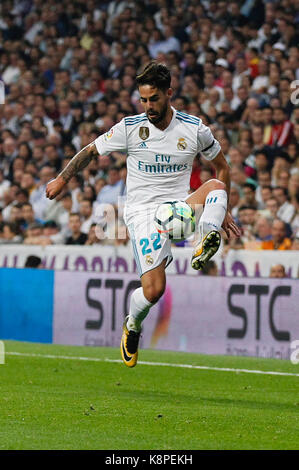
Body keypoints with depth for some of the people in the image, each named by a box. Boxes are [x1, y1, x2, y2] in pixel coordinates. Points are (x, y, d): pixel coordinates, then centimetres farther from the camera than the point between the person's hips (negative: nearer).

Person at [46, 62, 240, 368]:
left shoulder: (195, 129, 0)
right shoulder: (129, 128, -2)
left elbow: (221, 166, 15)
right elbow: (92, 151, 13)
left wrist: (221, 210, 12)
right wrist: (63, 178, 1)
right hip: (142, 213, -1)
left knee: (216, 186, -30)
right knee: (153, 290, -17)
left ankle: (206, 243, -54)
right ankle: (132, 325, 16)